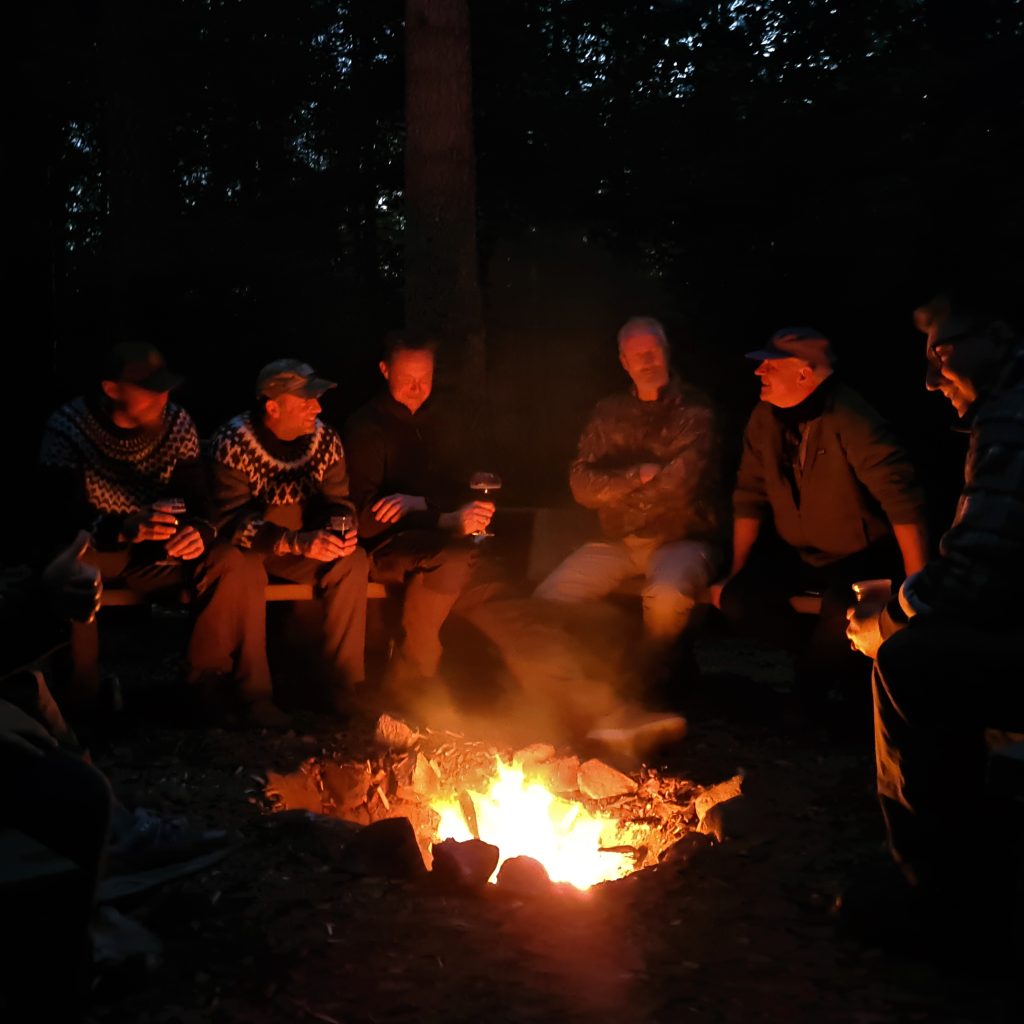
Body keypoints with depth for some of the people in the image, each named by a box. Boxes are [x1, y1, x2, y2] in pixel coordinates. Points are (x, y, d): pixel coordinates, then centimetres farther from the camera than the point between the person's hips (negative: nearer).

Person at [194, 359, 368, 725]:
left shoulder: (326, 440, -5)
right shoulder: (232, 443, -20)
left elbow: (338, 502, 3)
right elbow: (231, 520, -27)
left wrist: (342, 530, -22)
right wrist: (296, 543, -40)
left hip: (305, 542, 4)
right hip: (244, 545, -4)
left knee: (353, 561, -21)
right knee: (241, 567, -36)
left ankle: (341, 686, -13)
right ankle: (254, 694, -25)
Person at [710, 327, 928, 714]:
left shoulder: (850, 421, -24)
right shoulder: (764, 419, -3)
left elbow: (902, 500, -27)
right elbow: (750, 497, 4)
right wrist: (736, 573, 1)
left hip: (862, 557, -6)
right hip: (797, 556, 6)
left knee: (841, 611, -36)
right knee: (736, 600, -16)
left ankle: (810, 681, -1)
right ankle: (836, 658, 5)